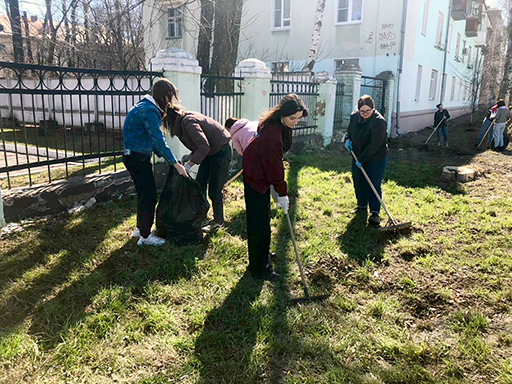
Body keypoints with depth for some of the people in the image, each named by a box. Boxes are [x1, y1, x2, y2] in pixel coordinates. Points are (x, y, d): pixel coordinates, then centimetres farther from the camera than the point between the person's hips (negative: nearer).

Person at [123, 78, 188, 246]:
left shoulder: (147, 107, 13)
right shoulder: (148, 110, -20)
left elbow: (153, 138, 17)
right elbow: (159, 140, -24)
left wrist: (166, 157, 13)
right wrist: (176, 164, -21)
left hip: (134, 157, 10)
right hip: (138, 158, -10)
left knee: (144, 193, 20)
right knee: (148, 195, -2)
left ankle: (140, 228, 34)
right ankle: (145, 236, 8)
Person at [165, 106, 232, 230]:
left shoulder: (188, 121, -25)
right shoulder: (183, 121, 5)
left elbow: (204, 146, -31)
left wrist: (189, 164, -29)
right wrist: (191, 156, -1)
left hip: (221, 151, -10)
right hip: (210, 151, 10)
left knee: (214, 190, -3)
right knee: (199, 185, 12)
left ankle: (218, 221, 14)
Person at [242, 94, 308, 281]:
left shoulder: (278, 125, -3)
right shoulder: (272, 135, -34)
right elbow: (274, 167, -26)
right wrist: (282, 193, -16)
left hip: (261, 172, 10)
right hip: (255, 177, -10)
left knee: (262, 218, 22)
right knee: (259, 222, -3)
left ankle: (262, 255, 41)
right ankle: (260, 268, 8)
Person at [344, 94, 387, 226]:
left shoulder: (379, 122, -24)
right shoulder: (354, 116, -2)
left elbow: (374, 145, -26)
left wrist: (362, 159, -24)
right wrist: (348, 139, -1)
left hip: (375, 159, -7)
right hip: (357, 157, 7)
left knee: (374, 185, -4)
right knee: (358, 182, 14)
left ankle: (375, 212, 2)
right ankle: (362, 206, 30)